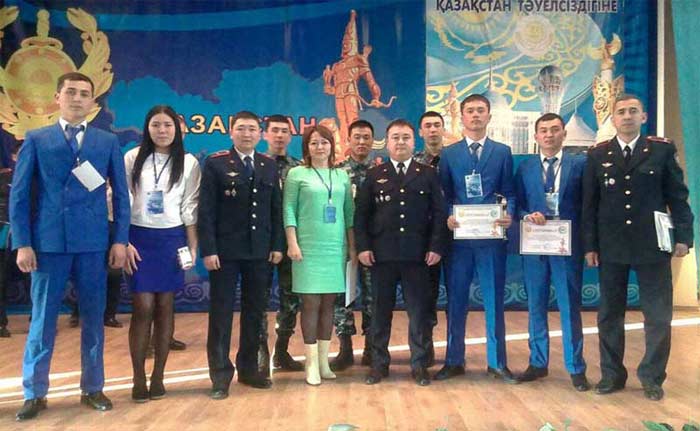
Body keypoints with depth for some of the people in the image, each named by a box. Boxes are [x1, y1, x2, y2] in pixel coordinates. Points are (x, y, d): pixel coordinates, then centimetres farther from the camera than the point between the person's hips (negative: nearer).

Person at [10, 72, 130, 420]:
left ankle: (92, 388, 20)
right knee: (42, 319, 6)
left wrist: (120, 240, -2)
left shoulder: (108, 142, 8)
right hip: (48, 242, -1)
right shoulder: (36, 140, 7)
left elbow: (120, 195, 6)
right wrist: (22, 243, -5)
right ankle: (34, 393, 18)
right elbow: (19, 194, 3)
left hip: (93, 243, 1)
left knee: (93, 318, 7)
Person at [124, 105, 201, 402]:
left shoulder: (188, 163, 4)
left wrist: (193, 246, 1)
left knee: (165, 307, 4)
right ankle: (138, 379, 6)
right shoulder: (133, 158, 3)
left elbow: (189, 208, 5)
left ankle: (158, 377, 14)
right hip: (139, 238, -1)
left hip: (172, 239, 1)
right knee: (143, 308, -4)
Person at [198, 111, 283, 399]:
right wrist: (208, 249, -12)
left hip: (261, 252, 4)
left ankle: (249, 369, 23)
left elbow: (276, 210, 10)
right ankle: (220, 375, 12)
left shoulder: (269, 166, 10)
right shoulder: (215, 164, -1)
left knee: (255, 313, 10)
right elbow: (206, 211, -5)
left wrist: (277, 245, 2)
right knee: (221, 314, 2)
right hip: (225, 250, -3)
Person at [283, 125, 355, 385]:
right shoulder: (297, 174, 2)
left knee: (328, 303, 7)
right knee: (310, 303, -3)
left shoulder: (342, 175, 12)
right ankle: (312, 363, 5)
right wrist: (292, 244, -11)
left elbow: (349, 212, 12)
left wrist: (352, 246, 7)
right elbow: (289, 211, -2)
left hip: (336, 247, 4)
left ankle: (324, 360, 16)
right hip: (308, 247, -3)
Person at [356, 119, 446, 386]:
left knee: (419, 311, 4)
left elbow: (439, 214, 4)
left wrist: (436, 247, -5)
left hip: (418, 254, 0)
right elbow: (361, 215, 6)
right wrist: (363, 247, -5)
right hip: (382, 254, 1)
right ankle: (379, 364, 18)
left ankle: (419, 365, 16)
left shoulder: (428, 174, 9)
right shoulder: (374, 176, 10)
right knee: (380, 311, 7)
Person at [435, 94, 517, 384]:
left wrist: (509, 214, -14)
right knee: (455, 300, 7)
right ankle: (454, 361, 18)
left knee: (494, 300, 6)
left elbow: (509, 193, 6)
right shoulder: (448, 154, 10)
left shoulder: (502, 152, 9)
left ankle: (497, 362, 18)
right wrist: (447, 218, -12)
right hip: (458, 236, 0)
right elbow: (443, 195, 6)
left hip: (492, 236, 0)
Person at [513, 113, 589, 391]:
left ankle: (575, 368, 14)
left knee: (570, 306, 3)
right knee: (535, 306, 10)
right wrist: (528, 216, -14)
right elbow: (518, 205, 8)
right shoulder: (525, 168, 9)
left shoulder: (579, 164, 3)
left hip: (568, 245, -2)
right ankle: (538, 363, 22)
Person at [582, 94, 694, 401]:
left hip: (653, 245, -1)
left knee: (658, 315, 5)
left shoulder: (662, 149, 2)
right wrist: (590, 245, 0)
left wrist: (683, 236, -5)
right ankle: (611, 374, 21)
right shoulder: (597, 155, 5)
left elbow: (677, 196, 3)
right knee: (609, 314, 8)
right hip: (611, 246, 1)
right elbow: (589, 203, 4)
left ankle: (652, 377, 21)